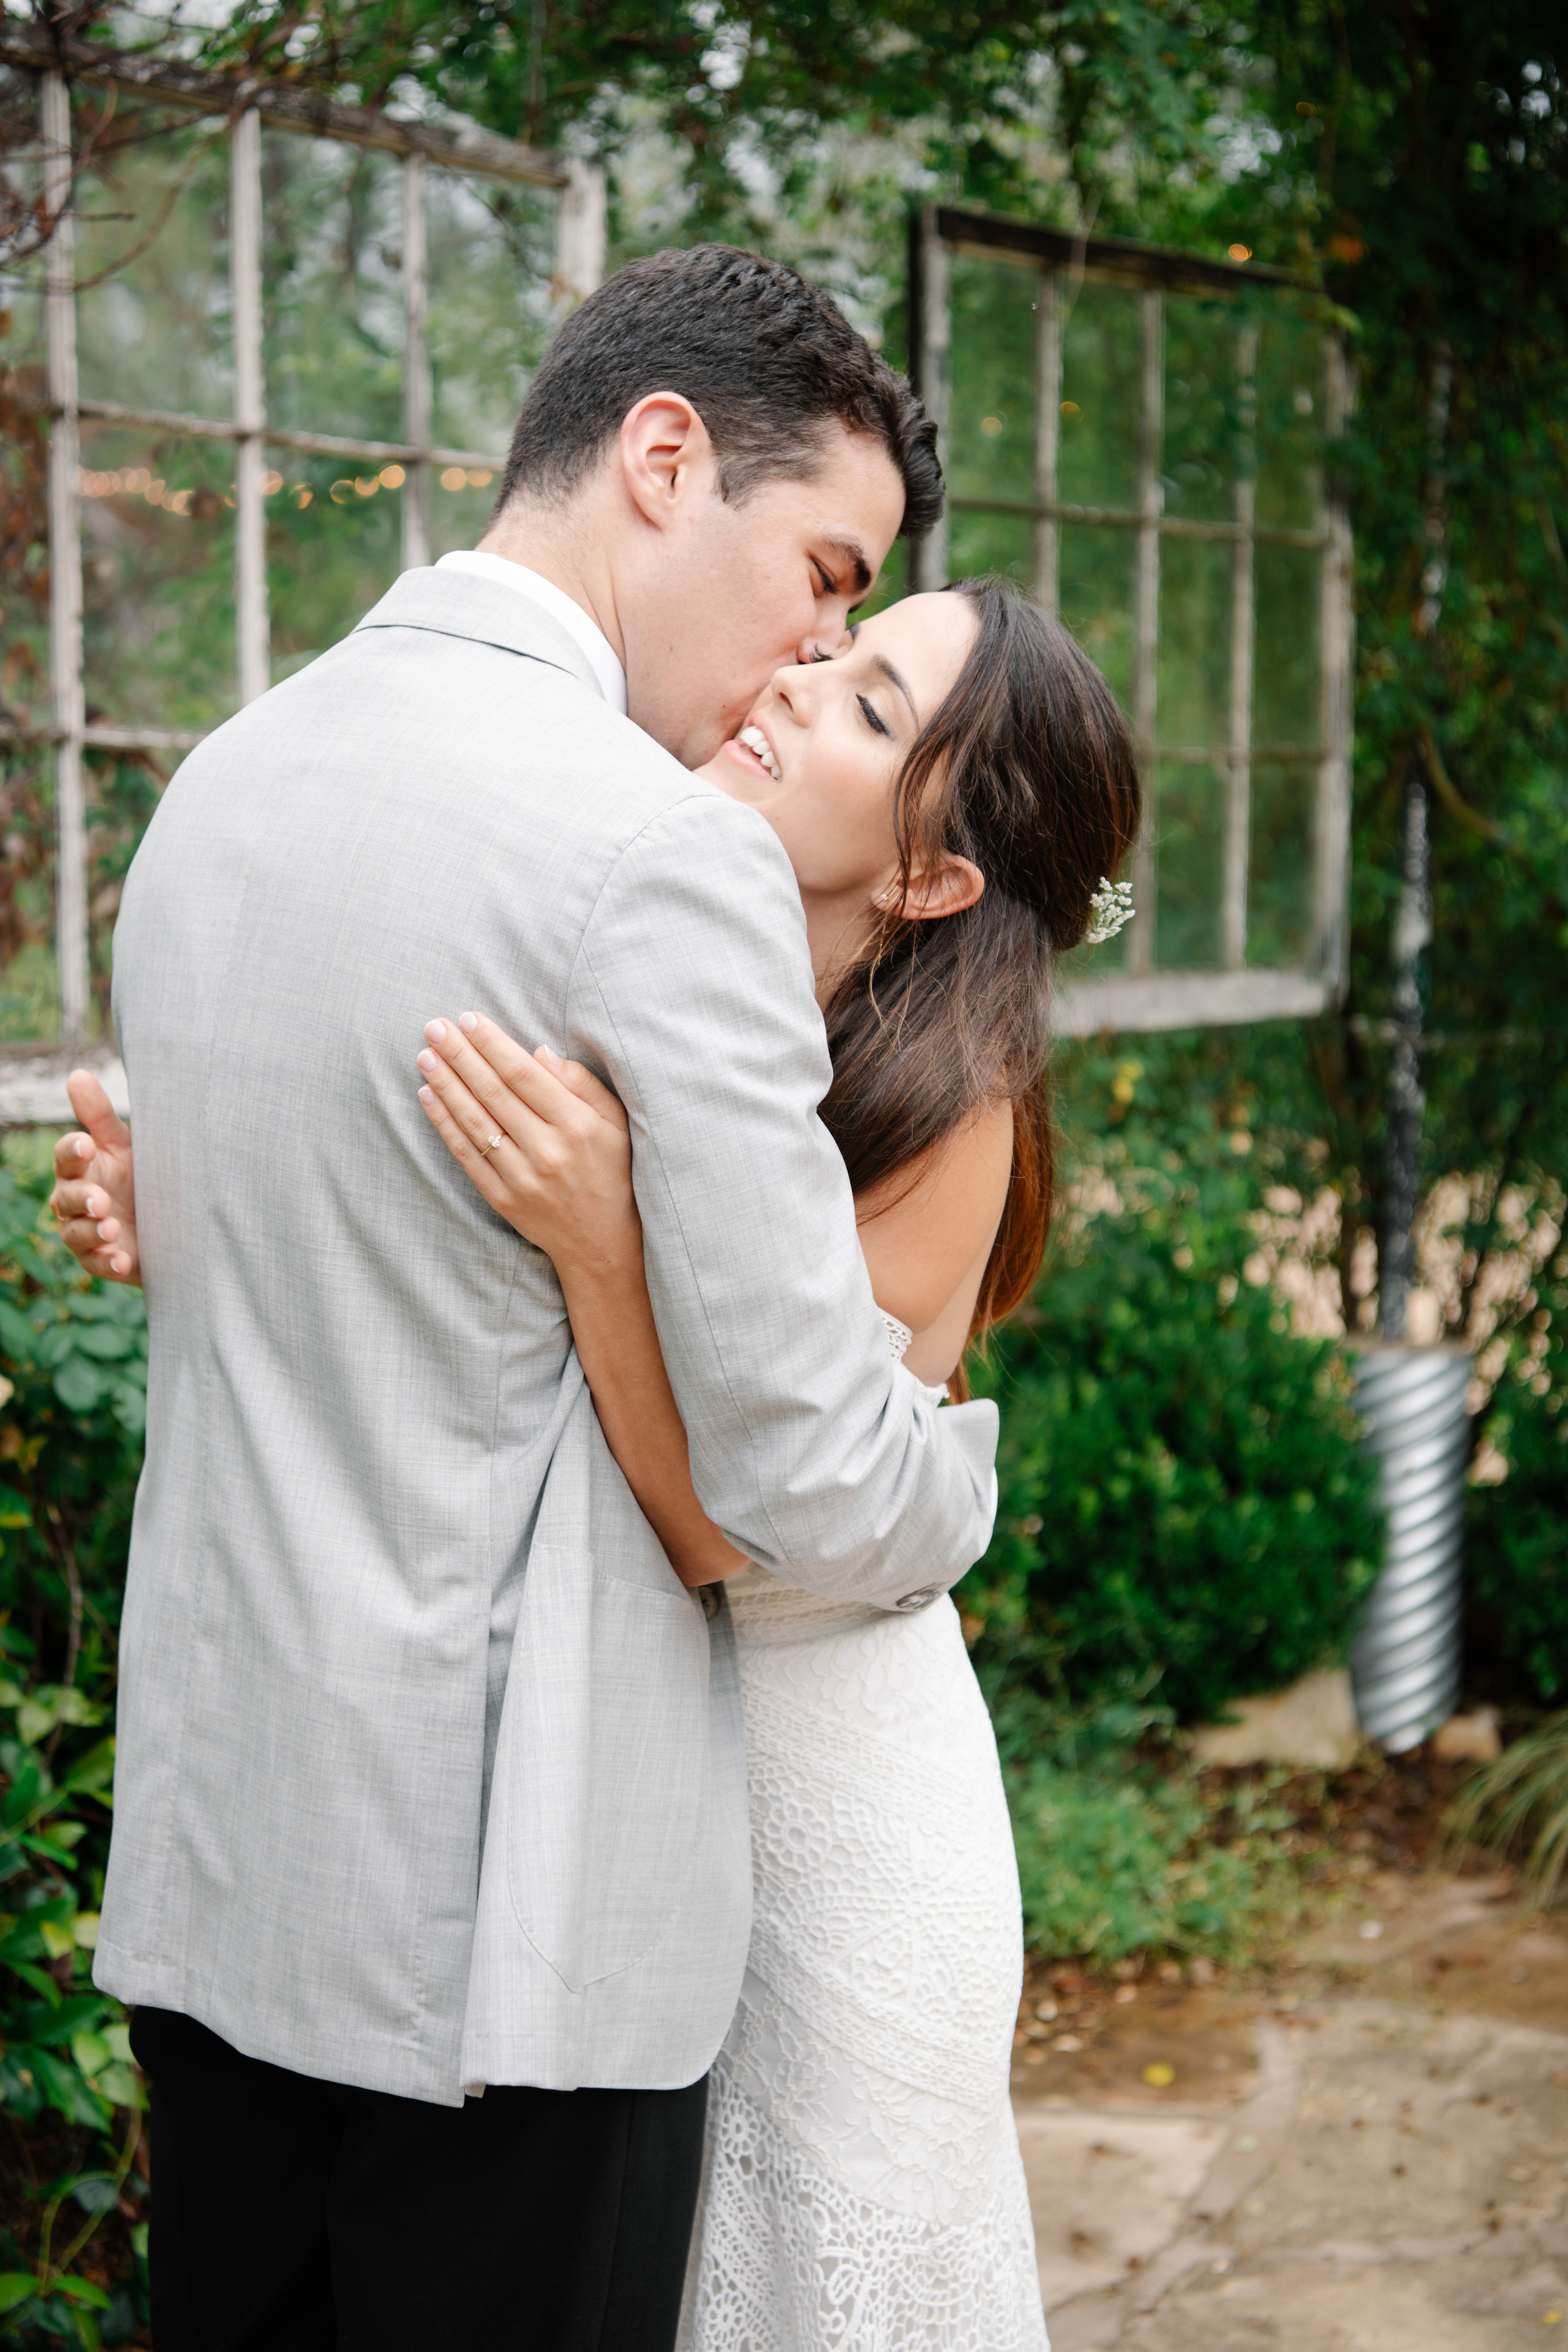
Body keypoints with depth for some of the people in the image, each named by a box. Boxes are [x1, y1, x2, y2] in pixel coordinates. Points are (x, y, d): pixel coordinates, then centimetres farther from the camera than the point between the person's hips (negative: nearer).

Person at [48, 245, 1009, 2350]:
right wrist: (956, 1478, 5)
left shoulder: (223, 780, 8)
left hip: (203, 1856, 8)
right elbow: (815, 1482, -16)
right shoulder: (668, 851, -18)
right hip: (505, 1921, -7)